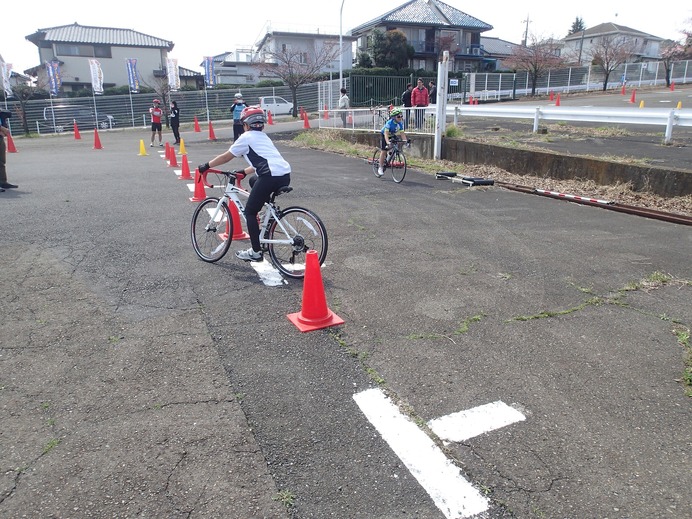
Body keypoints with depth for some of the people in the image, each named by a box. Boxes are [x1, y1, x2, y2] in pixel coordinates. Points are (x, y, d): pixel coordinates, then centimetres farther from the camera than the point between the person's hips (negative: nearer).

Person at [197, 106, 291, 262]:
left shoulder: (246, 137, 8)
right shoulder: (263, 137, 30)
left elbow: (226, 157, 13)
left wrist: (206, 166, 25)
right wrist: (242, 172, 42)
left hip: (271, 177, -8)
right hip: (286, 175, 8)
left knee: (250, 211, 7)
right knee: (253, 180, 35)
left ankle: (256, 252, 7)